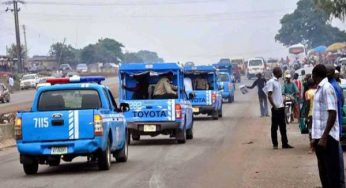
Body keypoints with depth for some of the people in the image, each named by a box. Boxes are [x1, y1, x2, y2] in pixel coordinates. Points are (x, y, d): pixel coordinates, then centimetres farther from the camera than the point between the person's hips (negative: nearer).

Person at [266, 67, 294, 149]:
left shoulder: (278, 82, 15)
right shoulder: (271, 82, -12)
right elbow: (269, 96, -16)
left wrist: (282, 102, 11)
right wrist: (274, 106, -18)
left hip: (281, 107, 9)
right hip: (276, 108, -8)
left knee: (283, 126, 10)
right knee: (274, 126, 0)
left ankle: (285, 143, 14)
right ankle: (275, 144, 6)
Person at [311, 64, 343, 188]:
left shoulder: (327, 88, -13)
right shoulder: (320, 89, 15)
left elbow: (332, 114, -19)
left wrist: (324, 137, -21)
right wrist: (316, 137, 22)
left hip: (327, 138, -9)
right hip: (320, 136, 9)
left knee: (332, 173, -6)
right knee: (324, 172, 13)